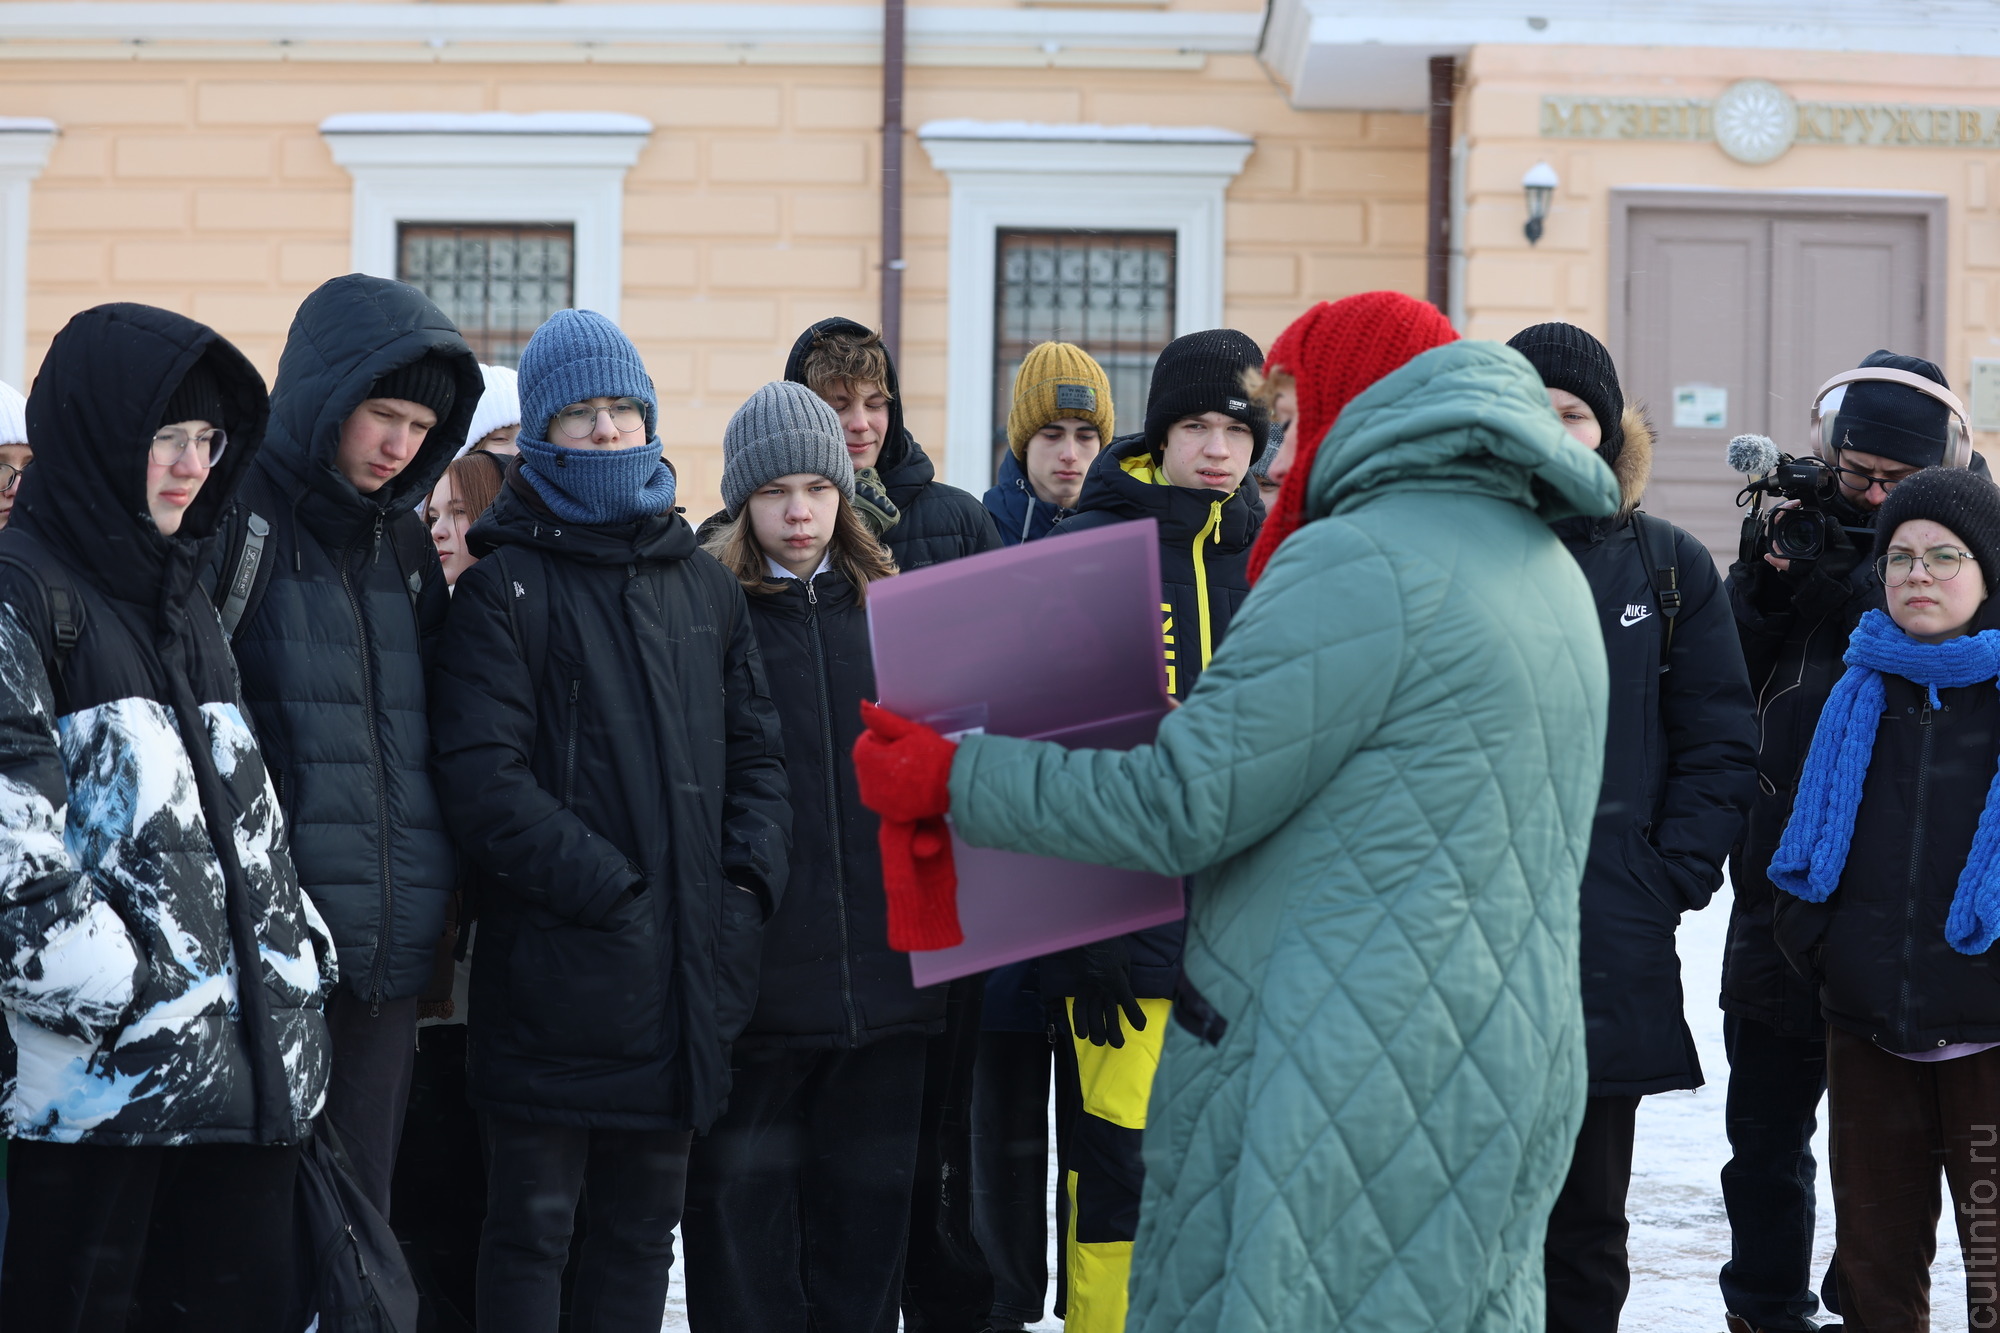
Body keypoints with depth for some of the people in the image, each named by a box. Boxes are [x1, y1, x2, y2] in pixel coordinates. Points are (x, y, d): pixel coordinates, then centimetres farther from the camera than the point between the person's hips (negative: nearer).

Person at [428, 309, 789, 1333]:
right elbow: (482, 776, -13)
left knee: (644, 1222, 13)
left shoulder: (704, 584, 15)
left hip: (688, 973, 5)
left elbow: (756, 747, 16)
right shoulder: (505, 587, -3)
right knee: (533, 1222, 1)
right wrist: (606, 890, -18)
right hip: (556, 970, -5)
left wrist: (747, 884, -1)